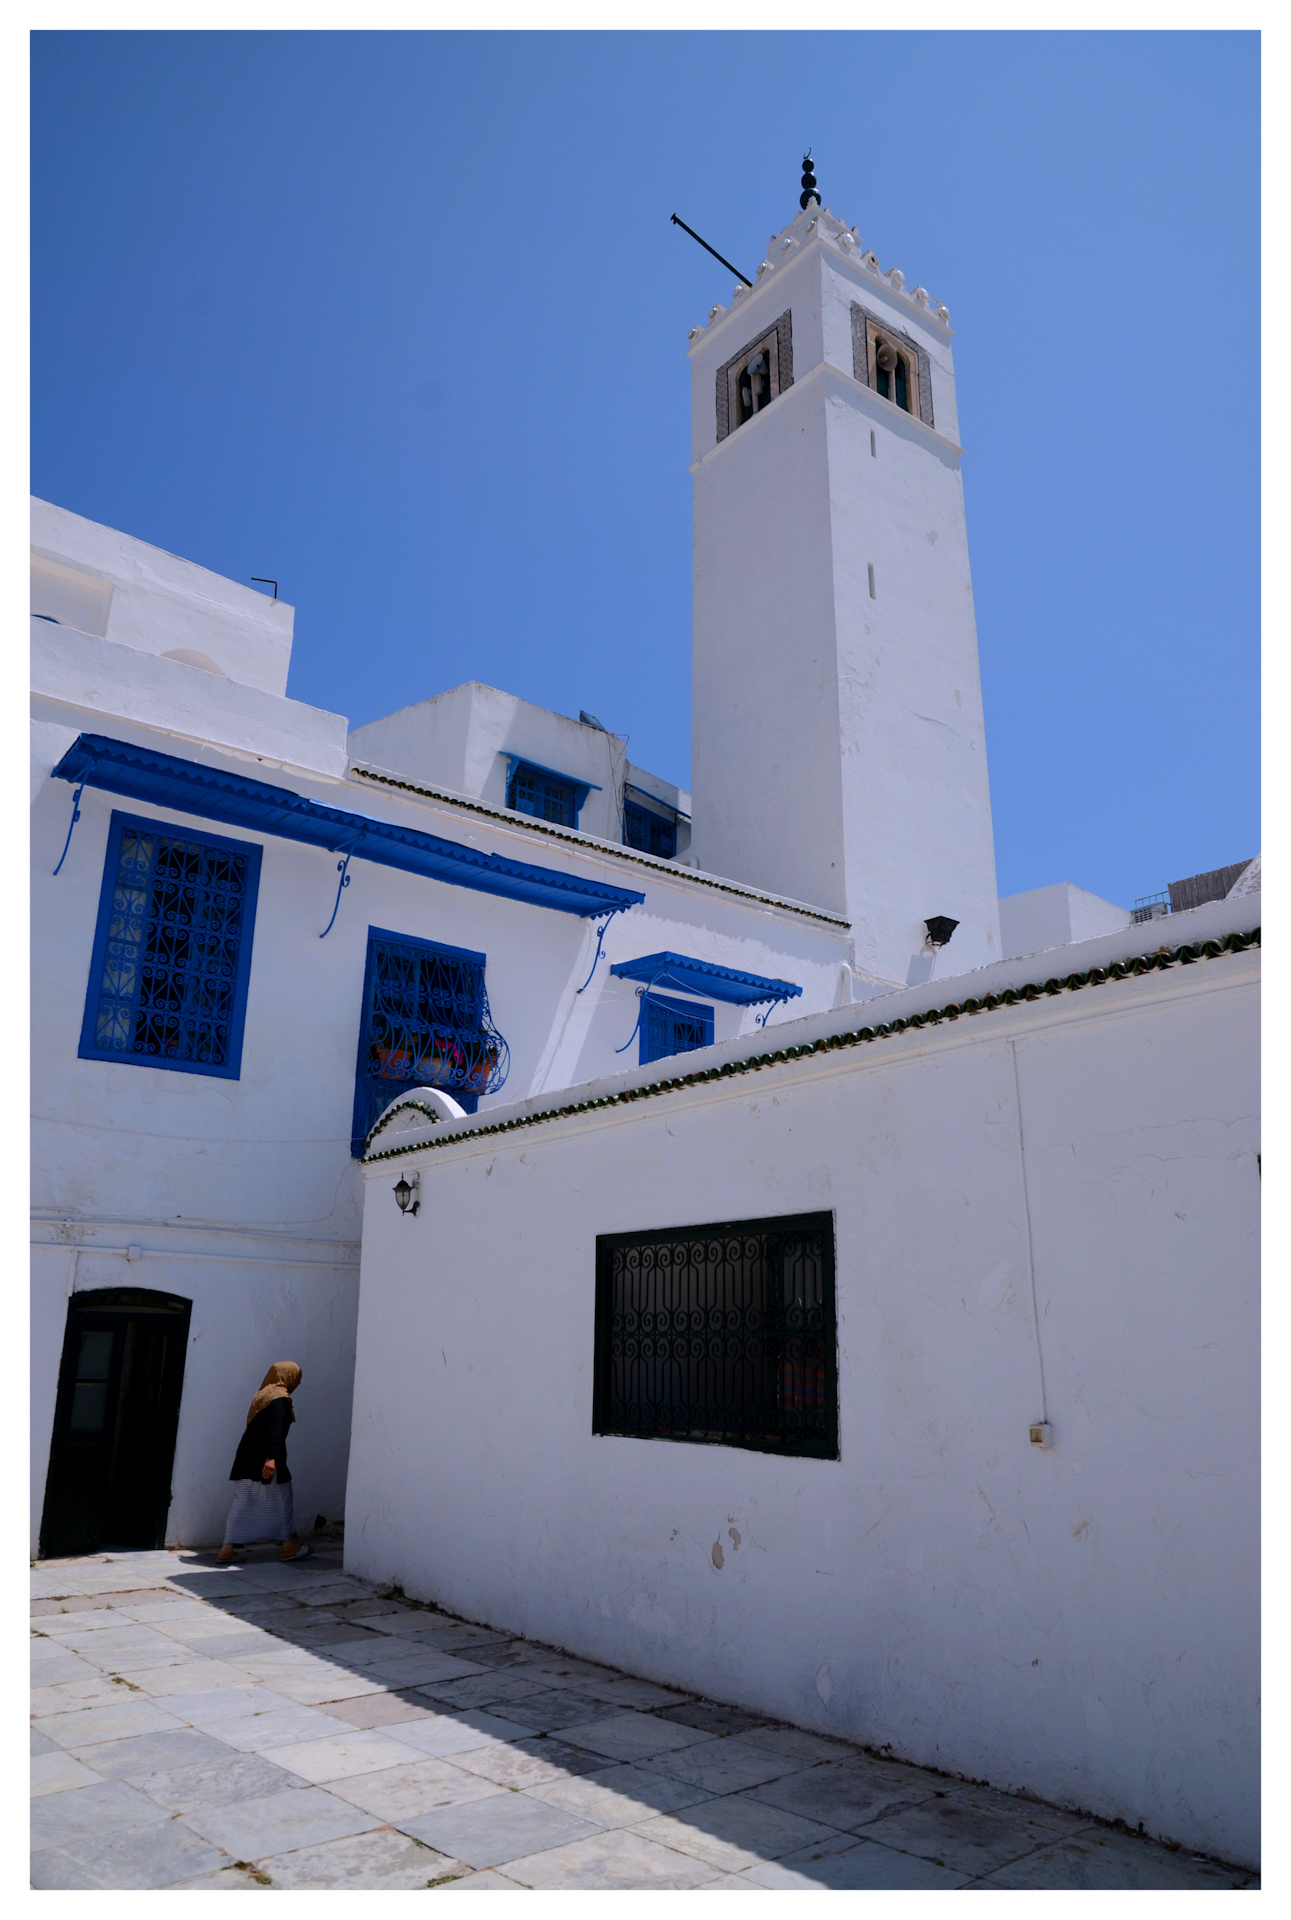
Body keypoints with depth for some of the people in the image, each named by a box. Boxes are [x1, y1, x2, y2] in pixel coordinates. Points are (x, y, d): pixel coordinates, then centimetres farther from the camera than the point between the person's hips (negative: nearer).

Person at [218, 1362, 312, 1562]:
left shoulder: (262, 1395, 17)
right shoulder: (280, 1398, -10)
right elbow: (275, 1429, -23)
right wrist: (272, 1457, -32)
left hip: (246, 1458, 8)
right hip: (264, 1459, -8)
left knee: (242, 1503, 9)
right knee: (281, 1501, 4)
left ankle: (228, 1548, 6)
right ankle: (290, 1547, 12)